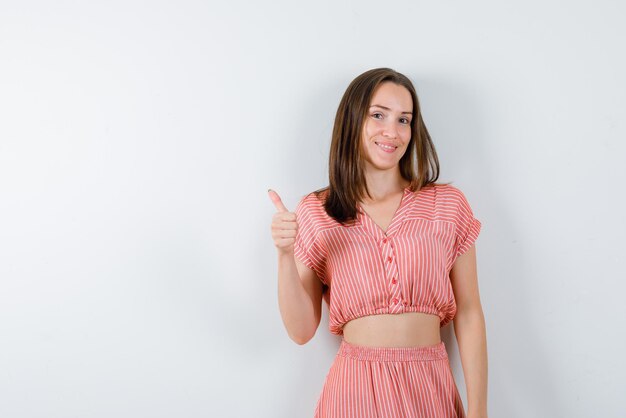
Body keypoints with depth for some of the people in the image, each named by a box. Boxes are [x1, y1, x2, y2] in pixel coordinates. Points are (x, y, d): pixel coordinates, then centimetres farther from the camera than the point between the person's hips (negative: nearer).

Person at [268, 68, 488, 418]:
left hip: (430, 388, 1)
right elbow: (302, 331, -2)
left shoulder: (448, 204, 0)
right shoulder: (315, 213, -1)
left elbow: (469, 316, 1)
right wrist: (285, 256, -17)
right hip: (355, 389, -1)